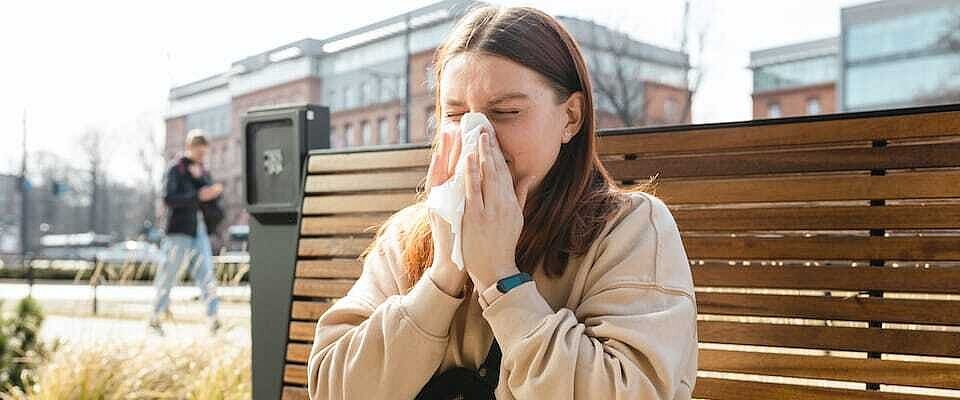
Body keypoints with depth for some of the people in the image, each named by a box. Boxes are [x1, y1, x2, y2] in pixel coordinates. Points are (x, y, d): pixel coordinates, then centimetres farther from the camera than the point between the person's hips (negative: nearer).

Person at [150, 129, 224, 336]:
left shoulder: (203, 172, 14)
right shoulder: (176, 169, -5)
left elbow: (214, 202, 3)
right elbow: (169, 198, -18)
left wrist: (199, 178, -10)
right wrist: (198, 196, -26)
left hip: (199, 232, 5)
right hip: (179, 231, -5)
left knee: (206, 275, -5)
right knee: (169, 275, 1)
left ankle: (214, 320, -12)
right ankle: (155, 319, 15)